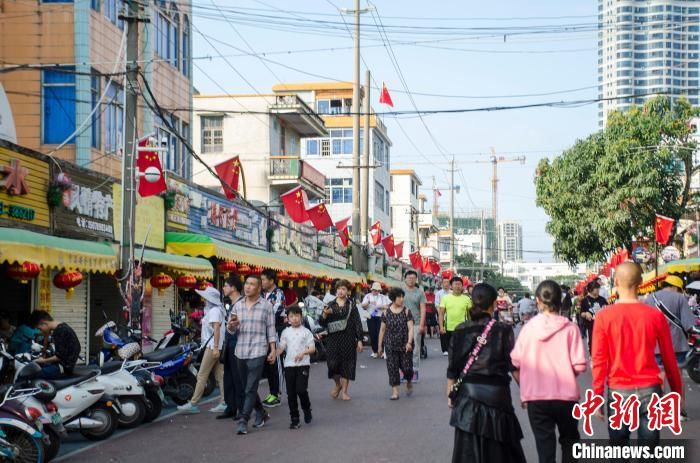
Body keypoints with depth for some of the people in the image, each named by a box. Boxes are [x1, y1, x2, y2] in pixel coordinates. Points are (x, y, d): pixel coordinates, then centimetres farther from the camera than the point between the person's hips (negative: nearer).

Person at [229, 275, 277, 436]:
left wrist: (273, 350, -4)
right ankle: (261, 413, 31)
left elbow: (271, 329, 2)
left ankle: (243, 421, -8)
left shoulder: (266, 305, 0)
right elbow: (231, 330, 11)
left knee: (251, 388, -9)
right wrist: (233, 325, -12)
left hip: (258, 352, -5)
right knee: (247, 387, 13)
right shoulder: (238, 305, 9)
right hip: (241, 351, 5)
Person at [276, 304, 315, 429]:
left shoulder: (305, 332, 0)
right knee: (291, 393, 3)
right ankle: (294, 419, 12)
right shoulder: (286, 332, 9)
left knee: (301, 390, -14)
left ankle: (307, 409, 16)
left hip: (303, 364, -3)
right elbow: (281, 347, 7)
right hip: (289, 364, 3)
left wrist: (303, 353, -22)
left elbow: (312, 348, -4)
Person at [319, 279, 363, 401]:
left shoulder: (351, 305, 2)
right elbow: (322, 323, 6)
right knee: (332, 363, -3)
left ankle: (344, 391, 15)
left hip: (348, 339, -1)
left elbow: (358, 323, 2)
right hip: (333, 338, 1)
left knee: (346, 363, 2)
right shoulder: (330, 305, 5)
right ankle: (338, 384, 26)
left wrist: (359, 340, -3)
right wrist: (324, 314, -14)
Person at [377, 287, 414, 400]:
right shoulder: (386, 313, 2)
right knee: (392, 368, -3)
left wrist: (409, 342, -20)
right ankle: (395, 391, 3)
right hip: (390, 346, 1)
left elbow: (410, 328, -7)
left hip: (405, 345, -1)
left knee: (406, 367, -2)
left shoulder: (406, 311, -2)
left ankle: (409, 382, 30)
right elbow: (382, 330, 7)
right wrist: (380, 345, 8)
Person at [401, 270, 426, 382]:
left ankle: (415, 371, 10)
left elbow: (423, 309, 0)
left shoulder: (419, 292, 3)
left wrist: (421, 324, -8)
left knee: (415, 349, 2)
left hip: (415, 324, -1)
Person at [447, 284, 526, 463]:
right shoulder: (503, 329, -8)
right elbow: (513, 365, -5)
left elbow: (452, 367, 2)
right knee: (499, 448, 12)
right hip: (496, 393, -2)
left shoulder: (460, 330, 0)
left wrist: (450, 394, 12)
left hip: (467, 394, 2)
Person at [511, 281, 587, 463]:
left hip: (536, 396, 0)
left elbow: (516, 361, -2)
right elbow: (579, 365, -12)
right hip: (566, 395, 0)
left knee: (544, 444, 6)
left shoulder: (529, 327, -4)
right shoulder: (570, 328, -7)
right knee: (569, 440, 21)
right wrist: (567, 374, 10)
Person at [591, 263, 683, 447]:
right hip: (650, 390, 1)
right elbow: (669, 359, 4)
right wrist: (678, 392, 15)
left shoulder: (604, 317, -6)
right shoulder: (656, 316, -2)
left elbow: (598, 360, -7)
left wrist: (597, 396, 0)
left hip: (618, 391, -1)